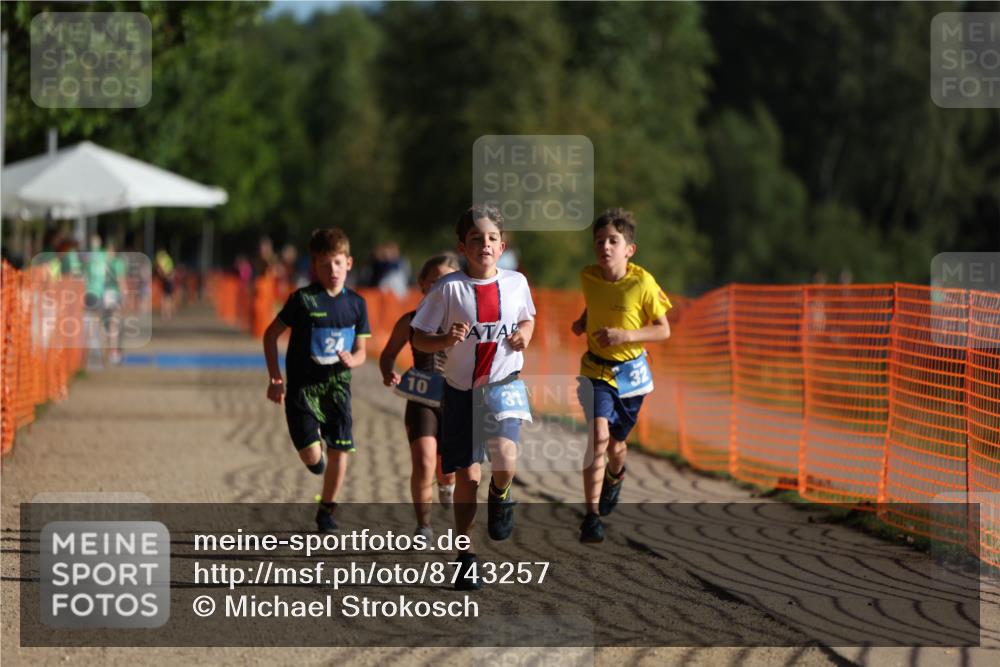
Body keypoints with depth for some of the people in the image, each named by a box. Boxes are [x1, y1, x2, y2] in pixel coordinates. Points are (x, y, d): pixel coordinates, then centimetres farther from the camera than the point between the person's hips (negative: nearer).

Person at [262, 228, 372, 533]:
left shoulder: (356, 303, 4)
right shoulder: (303, 299, -8)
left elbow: (361, 351, 10)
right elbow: (271, 334, -1)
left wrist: (351, 360, -14)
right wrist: (275, 378, -5)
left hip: (337, 385, 3)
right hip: (302, 385, -3)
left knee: (340, 450, -3)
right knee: (311, 456, -12)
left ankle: (326, 509, 17)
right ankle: (316, 441, 27)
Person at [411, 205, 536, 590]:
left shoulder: (516, 283, 0)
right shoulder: (449, 288, -7)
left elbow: (527, 317, 21)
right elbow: (418, 339, -3)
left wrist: (525, 334, -1)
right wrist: (446, 340, -23)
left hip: (504, 385, 0)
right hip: (461, 389, 0)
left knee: (504, 455, -27)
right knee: (466, 477, 3)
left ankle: (501, 495, 9)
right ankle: (466, 557, 19)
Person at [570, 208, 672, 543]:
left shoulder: (642, 283, -17)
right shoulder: (588, 277, -7)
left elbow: (663, 330, -10)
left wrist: (625, 335, -23)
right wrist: (582, 322, 0)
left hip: (630, 371, 0)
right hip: (596, 368, 0)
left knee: (615, 442, 15)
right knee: (599, 435, -20)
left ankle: (615, 477, 53)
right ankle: (592, 516, -18)